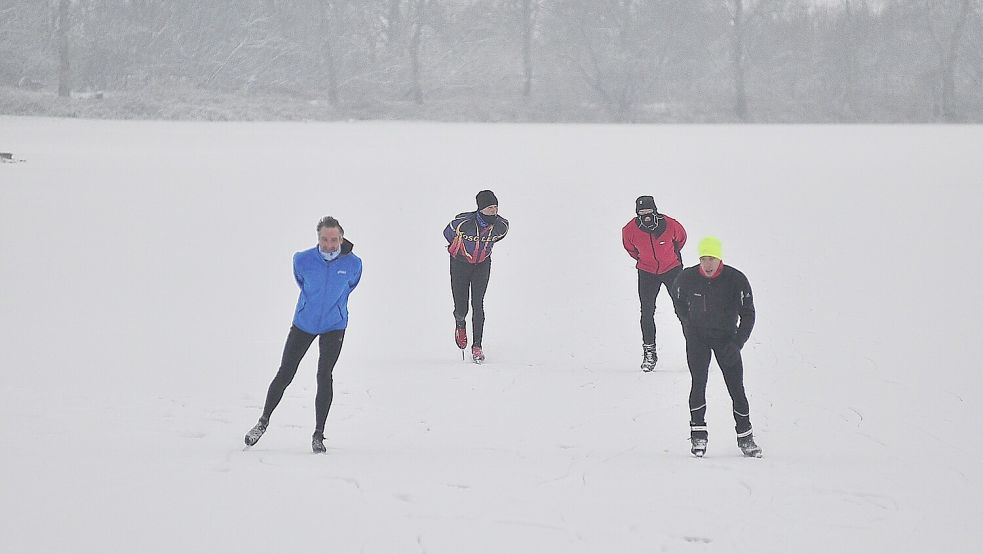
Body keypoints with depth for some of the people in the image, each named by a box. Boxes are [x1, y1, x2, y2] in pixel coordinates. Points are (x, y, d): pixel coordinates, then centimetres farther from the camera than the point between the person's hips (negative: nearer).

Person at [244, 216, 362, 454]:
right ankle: (264, 421, 24)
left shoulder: (353, 264, -13)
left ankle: (319, 434, -1)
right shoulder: (303, 260, -15)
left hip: (334, 326, -1)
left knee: (324, 376, -11)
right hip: (304, 324, 1)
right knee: (284, 374, 5)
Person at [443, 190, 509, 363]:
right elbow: (448, 233, -7)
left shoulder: (502, 225, -20)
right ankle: (460, 324, 36)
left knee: (478, 304, -9)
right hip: (460, 263, -2)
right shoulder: (463, 222, -30)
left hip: (482, 265, 2)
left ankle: (477, 347, -4)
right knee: (461, 308, -1)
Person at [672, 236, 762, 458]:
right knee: (698, 384, -13)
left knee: (736, 388, -2)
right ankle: (698, 434, -5)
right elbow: (679, 302, 10)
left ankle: (745, 437, 9)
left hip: (726, 338, 0)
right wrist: (688, 327, 4)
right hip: (698, 338, 0)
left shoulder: (736, 280, -18)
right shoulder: (687, 278, -13)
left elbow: (748, 315, -11)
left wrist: (737, 344, -19)